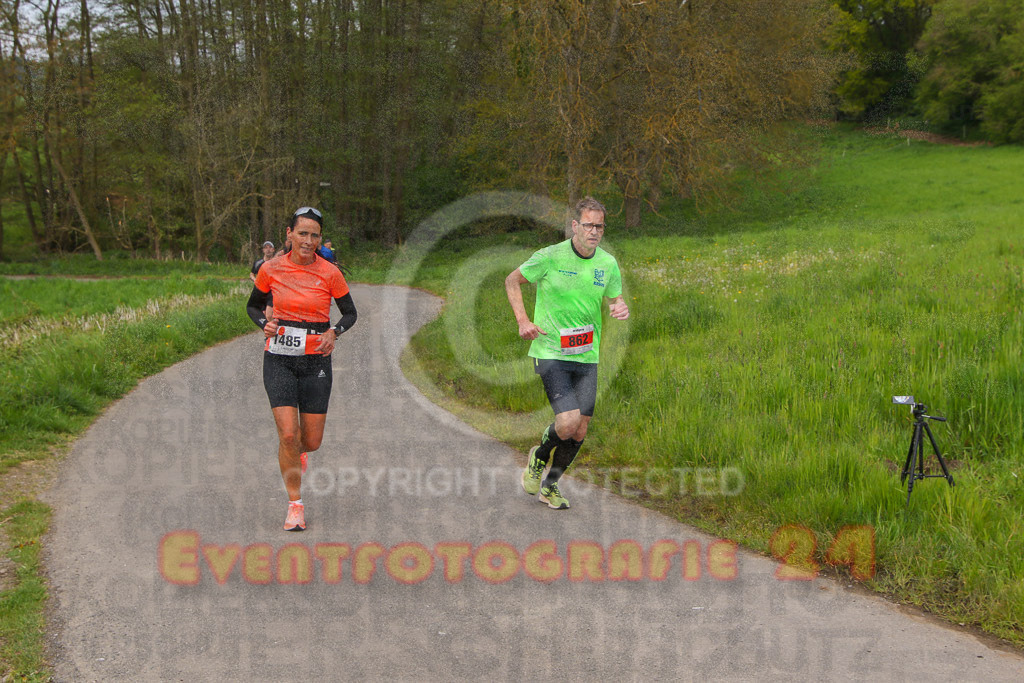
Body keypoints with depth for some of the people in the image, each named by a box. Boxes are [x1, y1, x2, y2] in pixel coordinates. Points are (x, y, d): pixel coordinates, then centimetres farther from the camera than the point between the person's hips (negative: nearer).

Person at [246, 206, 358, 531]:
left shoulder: (330, 273, -6)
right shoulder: (271, 269, -2)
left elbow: (350, 313, 5)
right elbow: (253, 306, 13)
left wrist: (334, 332, -14)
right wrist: (265, 323, -8)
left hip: (316, 360, 0)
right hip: (279, 360, 0)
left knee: (311, 441, 3)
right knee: (288, 434, -12)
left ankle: (297, 452, 42)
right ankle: (295, 505, 5)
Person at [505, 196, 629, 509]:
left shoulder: (607, 263, 2)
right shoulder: (551, 256, -10)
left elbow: (615, 299, 15)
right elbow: (512, 280, 2)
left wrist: (621, 308, -10)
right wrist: (523, 321, -9)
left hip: (587, 356, 5)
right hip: (551, 352, -5)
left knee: (580, 431, 5)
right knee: (568, 422, -19)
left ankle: (550, 485, 28)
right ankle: (539, 456, 15)